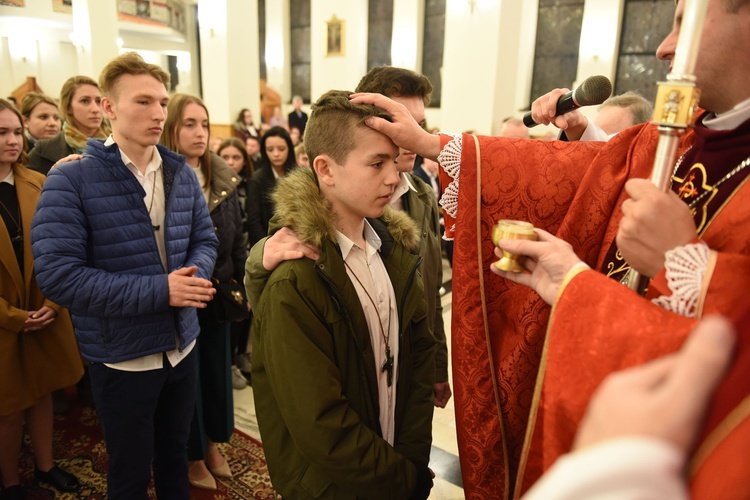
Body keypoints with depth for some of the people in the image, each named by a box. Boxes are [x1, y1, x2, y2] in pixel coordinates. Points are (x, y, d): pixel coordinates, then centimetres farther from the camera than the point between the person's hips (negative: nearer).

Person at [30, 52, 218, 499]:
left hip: (182, 345, 5)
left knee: (176, 456, 26)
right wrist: (158, 290, -25)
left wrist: (193, 276, -18)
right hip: (122, 356, -4)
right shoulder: (71, 181, -15)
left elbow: (205, 240, 5)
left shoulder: (182, 174, 1)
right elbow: (57, 274, -22)